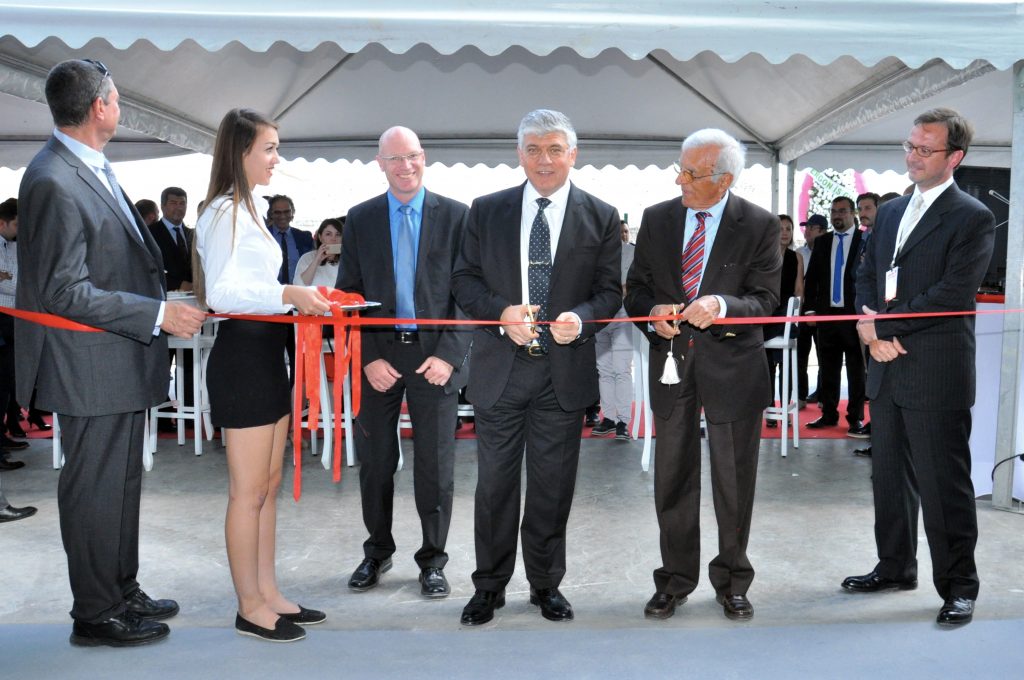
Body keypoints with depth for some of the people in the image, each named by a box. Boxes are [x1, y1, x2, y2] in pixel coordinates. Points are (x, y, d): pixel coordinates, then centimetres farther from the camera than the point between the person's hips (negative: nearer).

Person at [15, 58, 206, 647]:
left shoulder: (95, 169, 9)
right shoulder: (53, 183, -20)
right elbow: (66, 292, -22)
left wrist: (162, 301, 11)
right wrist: (159, 313, -21)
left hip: (124, 359, 10)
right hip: (92, 368, -10)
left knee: (122, 482, 20)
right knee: (95, 489, 4)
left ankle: (124, 594, 35)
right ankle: (96, 614, 21)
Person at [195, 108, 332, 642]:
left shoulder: (251, 208, 17)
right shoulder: (225, 211, -13)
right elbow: (221, 292, -22)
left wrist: (302, 297, 12)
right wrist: (288, 294, -31)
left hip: (267, 353, 10)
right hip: (242, 354, -10)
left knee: (268, 485, 15)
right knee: (249, 492, 0)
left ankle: (267, 594, 26)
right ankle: (250, 608, 13)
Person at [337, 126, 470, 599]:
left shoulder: (455, 216, 1)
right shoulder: (361, 219, 6)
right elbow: (349, 293, 4)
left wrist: (449, 354, -11)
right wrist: (368, 358, -6)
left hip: (435, 356, -1)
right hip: (377, 356, 2)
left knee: (435, 466, 5)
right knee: (375, 462, 11)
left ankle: (432, 560, 22)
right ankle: (377, 551, 31)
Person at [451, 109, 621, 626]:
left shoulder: (601, 217, 3)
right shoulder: (486, 211, 4)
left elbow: (610, 290, 3)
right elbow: (464, 279, 5)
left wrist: (580, 318, -18)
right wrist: (501, 312, -14)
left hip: (565, 370, 0)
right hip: (500, 369, 0)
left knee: (553, 484, 10)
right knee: (494, 482, 8)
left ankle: (546, 583, 28)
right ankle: (490, 586, 24)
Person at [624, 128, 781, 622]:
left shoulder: (759, 225, -5)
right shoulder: (656, 219, 4)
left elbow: (766, 299, -7)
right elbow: (635, 287, 8)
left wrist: (721, 305, -26)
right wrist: (651, 313, -13)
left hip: (732, 364, -2)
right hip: (671, 360, 2)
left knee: (734, 480, 9)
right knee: (673, 479, 10)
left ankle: (732, 581, 27)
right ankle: (675, 579, 26)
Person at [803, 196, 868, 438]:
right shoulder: (822, 242, 12)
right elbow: (812, 277, 12)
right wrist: (811, 308, 4)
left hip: (855, 314, -4)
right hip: (826, 313, 4)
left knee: (856, 369, 2)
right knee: (828, 368, 9)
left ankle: (856, 418, 8)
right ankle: (829, 414, 19)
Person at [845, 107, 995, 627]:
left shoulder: (973, 218, -6)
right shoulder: (890, 212, 15)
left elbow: (953, 293, -16)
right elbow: (866, 276, 13)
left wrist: (884, 324, -15)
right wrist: (870, 325, -5)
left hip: (936, 370, -7)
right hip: (888, 368, 7)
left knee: (943, 481, 0)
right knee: (890, 474, 16)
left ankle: (958, 586, 14)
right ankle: (895, 568, 31)